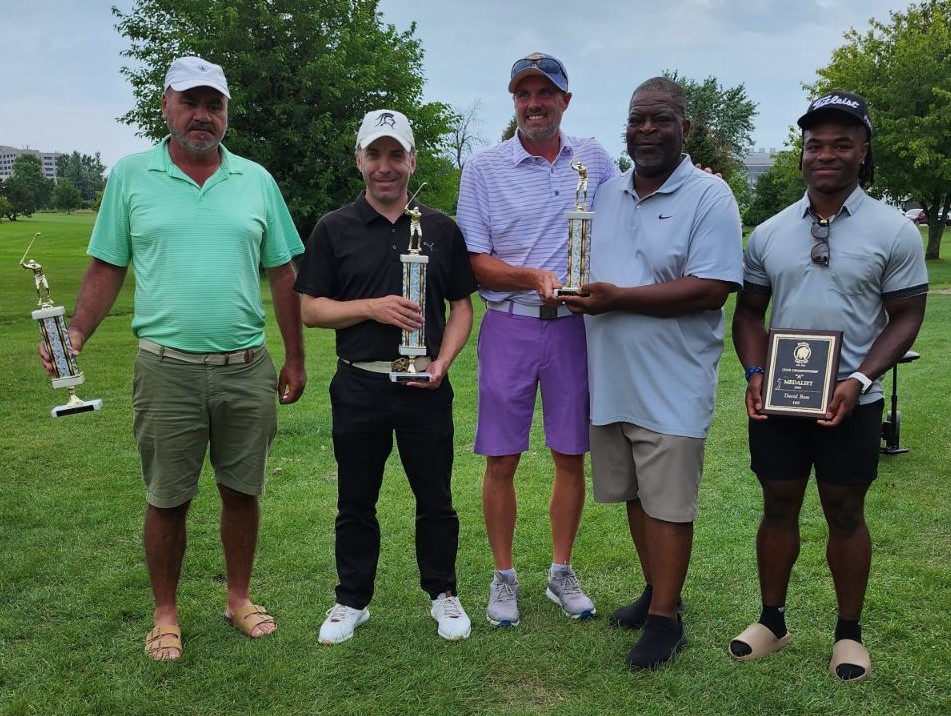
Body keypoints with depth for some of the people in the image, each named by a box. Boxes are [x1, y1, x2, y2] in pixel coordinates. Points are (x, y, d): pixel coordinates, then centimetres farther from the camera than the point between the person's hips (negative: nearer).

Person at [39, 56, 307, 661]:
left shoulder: (256, 180, 6)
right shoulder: (130, 176, 3)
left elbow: (283, 274, 9)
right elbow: (107, 268, 6)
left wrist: (295, 360, 8)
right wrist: (76, 335, -8)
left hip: (247, 368, 2)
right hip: (168, 368, -1)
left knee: (243, 492, 12)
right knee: (167, 499, 9)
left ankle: (240, 597, 31)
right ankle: (166, 615, 26)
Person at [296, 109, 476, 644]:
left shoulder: (442, 230, 6)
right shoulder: (334, 230, 3)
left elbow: (462, 306, 8)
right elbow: (309, 309, 1)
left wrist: (443, 361, -9)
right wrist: (373, 307, -14)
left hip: (425, 388, 0)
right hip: (358, 386, 0)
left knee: (435, 500, 9)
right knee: (356, 503, 11)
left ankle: (443, 594, 28)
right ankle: (353, 600, 27)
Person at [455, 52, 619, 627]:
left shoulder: (594, 160, 6)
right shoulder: (483, 169, 0)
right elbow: (476, 264, -3)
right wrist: (535, 278, -20)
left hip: (576, 327, 2)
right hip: (510, 328, -1)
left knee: (571, 457, 9)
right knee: (502, 461, 4)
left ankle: (562, 573, 26)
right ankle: (504, 577, 21)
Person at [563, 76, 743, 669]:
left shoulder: (709, 196, -9)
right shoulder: (607, 195, 11)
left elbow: (712, 289, -20)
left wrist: (617, 298, -22)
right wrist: (579, 295, 3)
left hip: (673, 386, -6)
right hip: (612, 380, 6)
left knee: (669, 503, 2)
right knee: (636, 494, 17)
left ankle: (665, 619, 16)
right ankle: (657, 591, 35)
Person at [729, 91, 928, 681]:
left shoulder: (894, 231, -4)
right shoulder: (770, 232, 5)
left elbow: (906, 316, -4)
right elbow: (750, 309, 11)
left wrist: (858, 380, -16)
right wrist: (755, 374, -5)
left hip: (849, 404, -2)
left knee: (845, 514, 8)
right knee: (779, 507, 11)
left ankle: (849, 632, 24)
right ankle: (772, 620, 26)